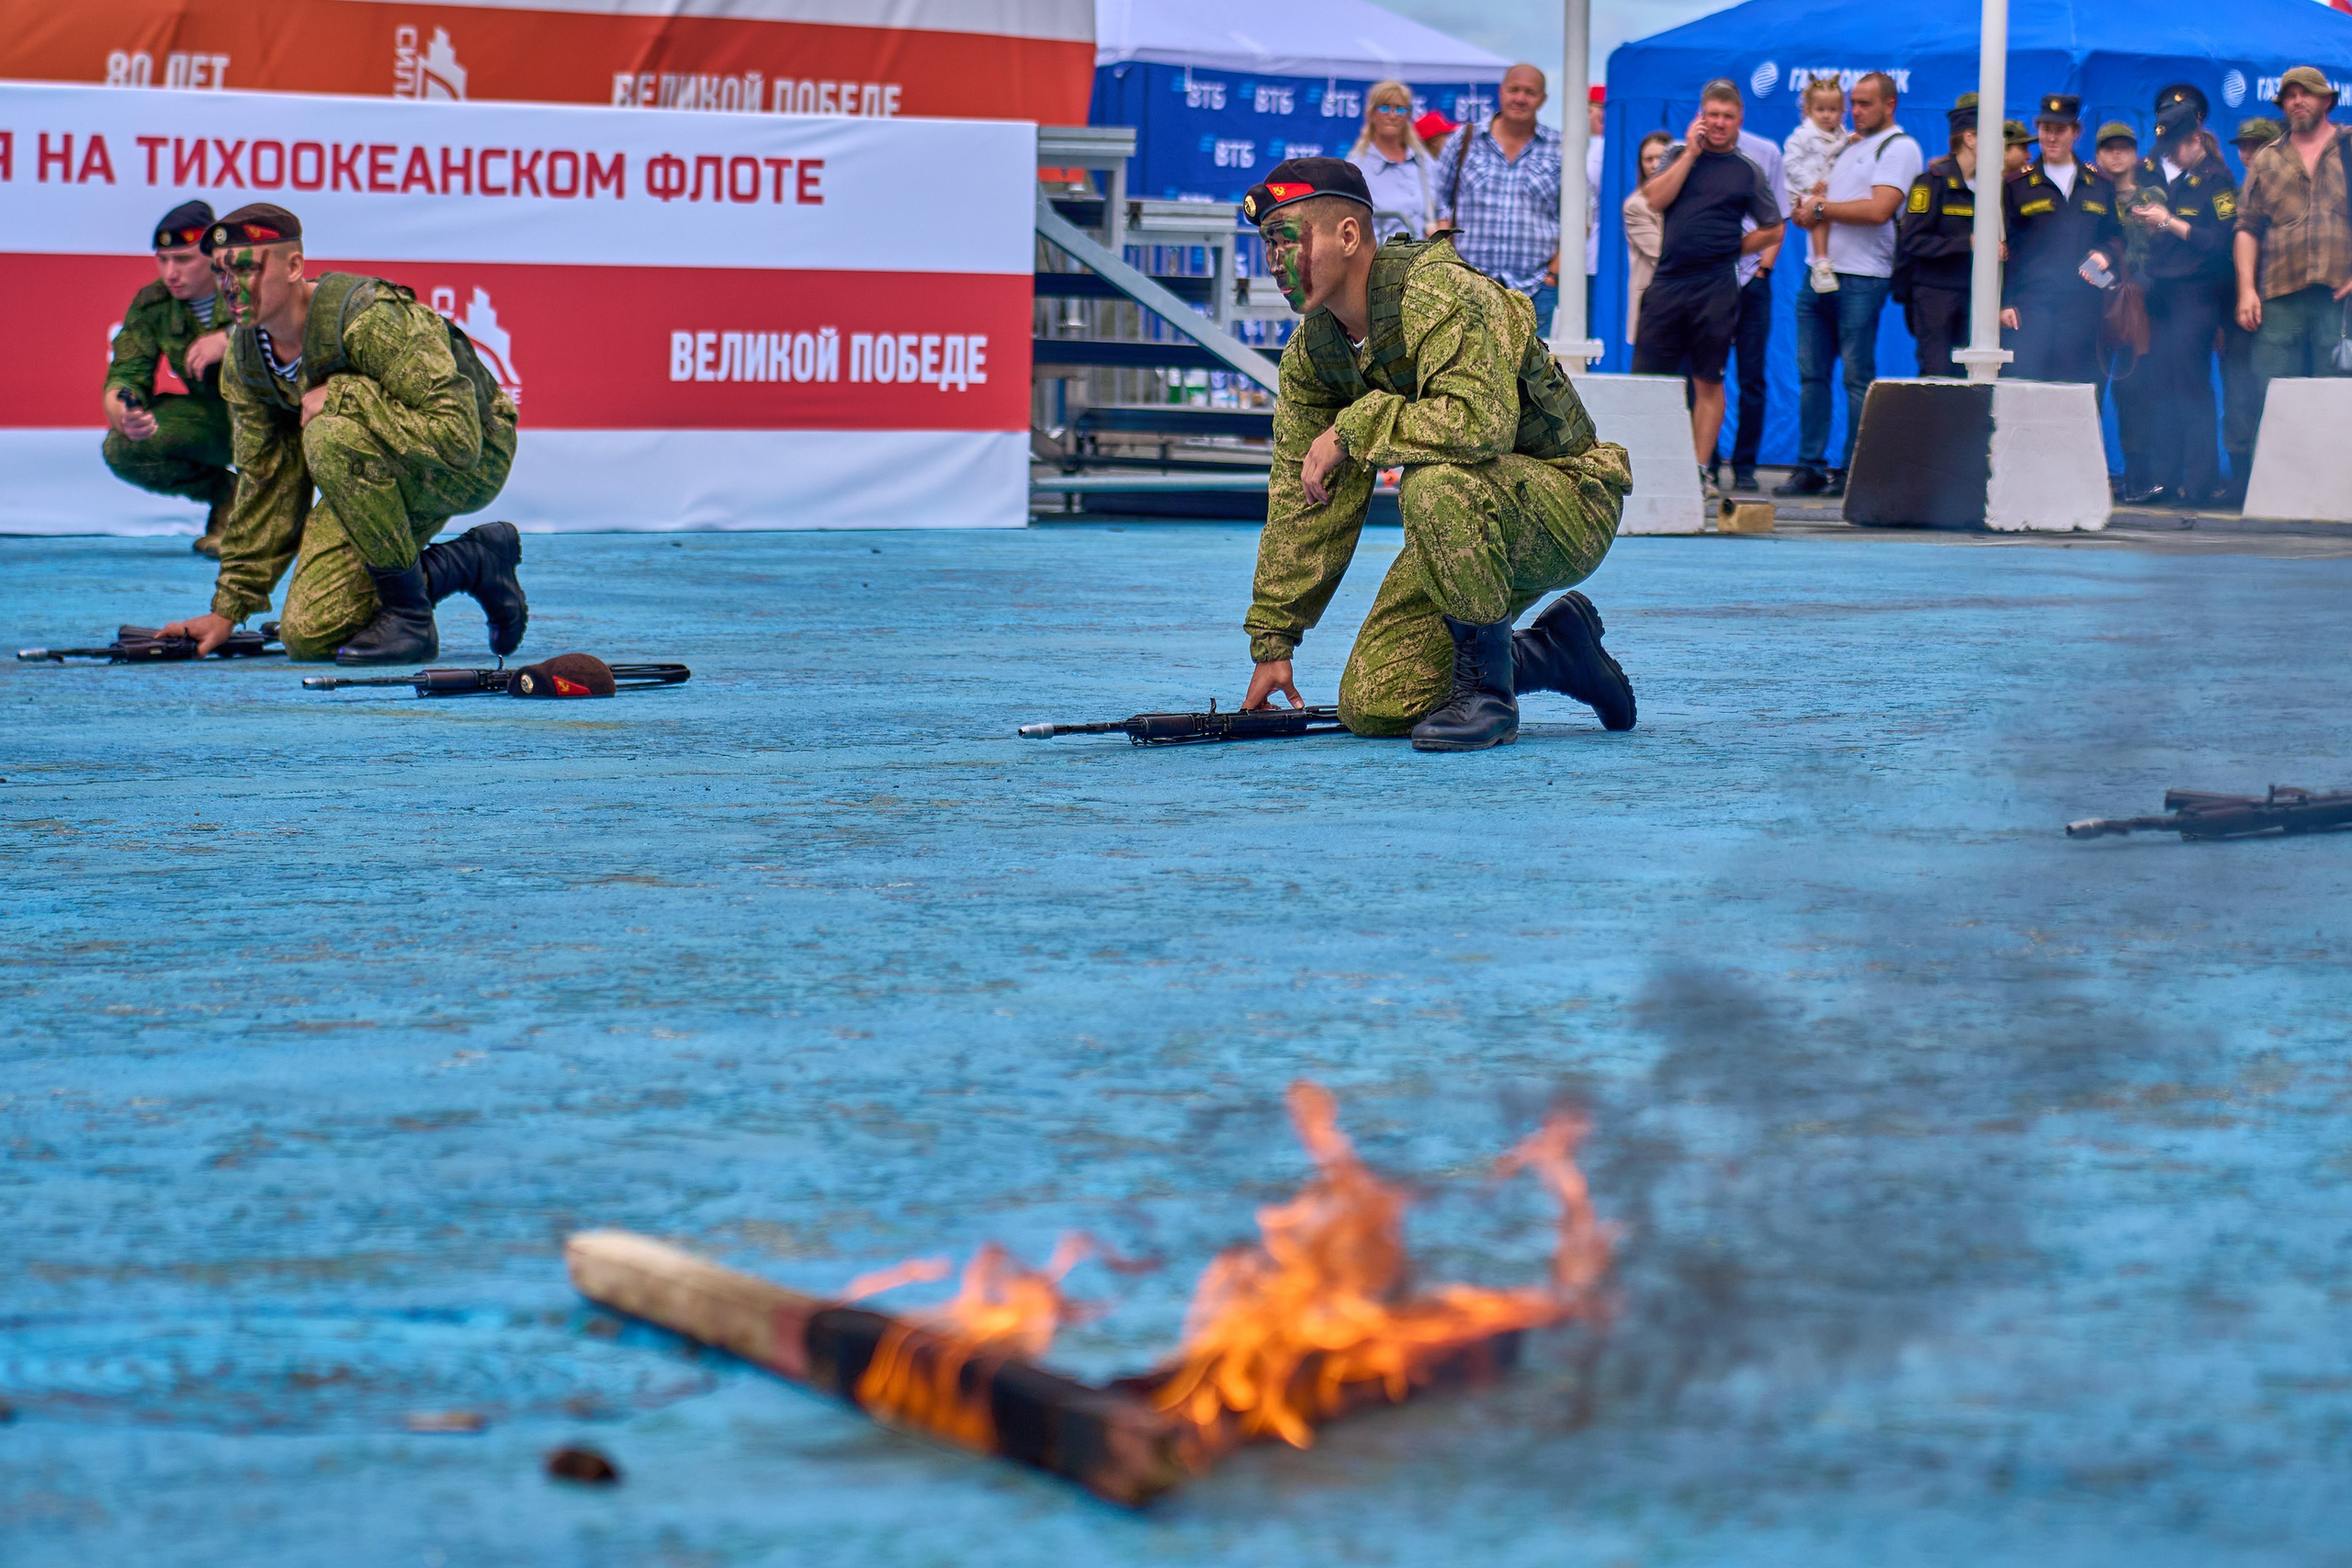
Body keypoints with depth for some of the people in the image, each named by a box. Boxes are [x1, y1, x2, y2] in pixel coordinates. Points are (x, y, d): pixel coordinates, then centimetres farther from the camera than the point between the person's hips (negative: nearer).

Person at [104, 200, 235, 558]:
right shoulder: (152, 305, -4)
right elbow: (125, 378, -9)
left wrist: (231, 337, -42)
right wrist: (124, 415, -34)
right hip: (215, 423, 5)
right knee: (122, 449, -19)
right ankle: (227, 496, 5)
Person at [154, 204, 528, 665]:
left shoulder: (373, 320, -30)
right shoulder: (244, 358, -5)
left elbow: (458, 436, -34)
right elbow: (266, 482, 3)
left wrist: (339, 398, -31)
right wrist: (228, 609, 0)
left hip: (476, 463, -8)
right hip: (375, 473, 8)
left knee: (331, 436, -35)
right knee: (307, 635, -6)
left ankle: (409, 617, -20)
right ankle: (477, 564, 14)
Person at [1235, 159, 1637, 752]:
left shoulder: (1439, 293, -24)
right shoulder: (1312, 350, 1)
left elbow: (1480, 421, -41)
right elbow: (1302, 500, 4)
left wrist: (1353, 428, -31)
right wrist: (1272, 640, 1)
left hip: (1567, 506, -8)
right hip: (1466, 528, 8)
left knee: (1435, 480, -39)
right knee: (1371, 709, -3)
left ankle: (1485, 687, -21)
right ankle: (1556, 649, 18)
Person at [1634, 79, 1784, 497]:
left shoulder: (1748, 171, 7)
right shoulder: (1679, 156, 11)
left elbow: (1773, 229, 14)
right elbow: (1655, 200, -5)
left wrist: (1730, 250, 5)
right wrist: (1691, 154, -6)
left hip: (1716, 286, -1)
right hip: (1668, 281, 1)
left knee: (1708, 381, 3)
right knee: (1646, 374, -2)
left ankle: (1701, 468, 7)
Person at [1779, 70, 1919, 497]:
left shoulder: (1899, 147, -4)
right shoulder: (1848, 145, 22)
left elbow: (1879, 209, -16)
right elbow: (1820, 191, 27)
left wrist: (1822, 209, -9)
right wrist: (1809, 208, 2)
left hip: (1862, 279, -8)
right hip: (1822, 273, 8)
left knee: (1858, 377, -5)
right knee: (1811, 373, 5)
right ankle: (1810, 468, 8)